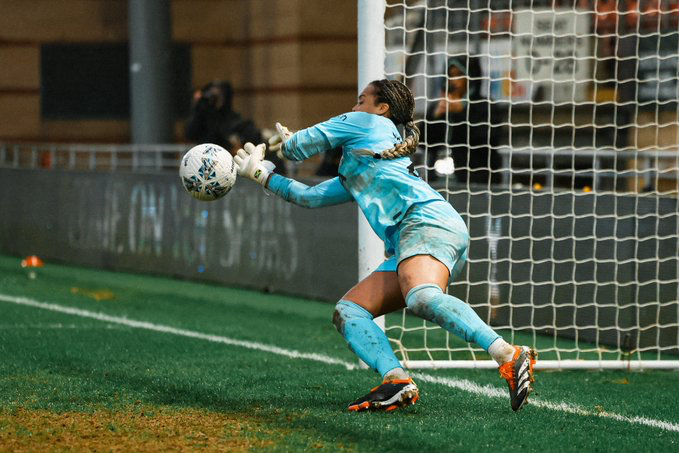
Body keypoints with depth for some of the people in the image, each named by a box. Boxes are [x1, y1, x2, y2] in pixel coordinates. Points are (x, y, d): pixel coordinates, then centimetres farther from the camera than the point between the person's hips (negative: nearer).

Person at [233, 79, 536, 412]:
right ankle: (397, 380, -27)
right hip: (405, 247, 9)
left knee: (421, 298, -36)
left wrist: (281, 144, 47)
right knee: (348, 311, -2)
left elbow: (299, 146, 25)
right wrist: (261, 172, 51)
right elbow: (310, 196, 45)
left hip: (428, 220, -9)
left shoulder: (368, 123, 19)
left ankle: (511, 358, -47)